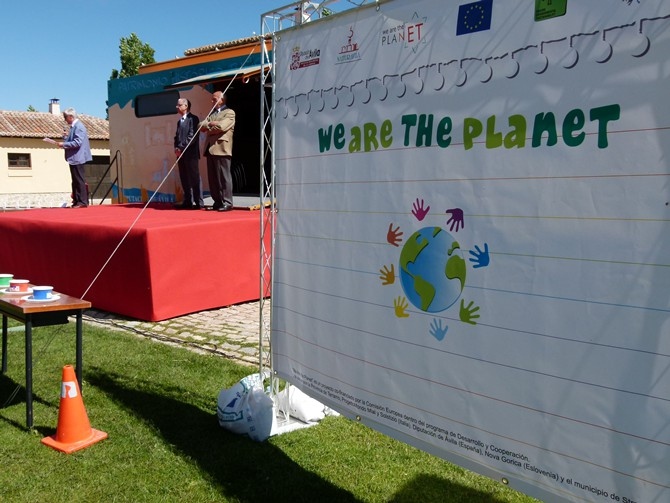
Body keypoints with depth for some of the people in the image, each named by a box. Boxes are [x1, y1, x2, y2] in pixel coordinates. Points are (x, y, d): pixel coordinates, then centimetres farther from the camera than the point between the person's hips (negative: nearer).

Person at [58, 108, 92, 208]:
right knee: (75, 181, 12)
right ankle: (76, 201, 17)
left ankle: (83, 202, -5)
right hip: (74, 158, 10)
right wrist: (65, 138, 8)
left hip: (77, 158, -10)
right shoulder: (74, 126, 17)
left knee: (79, 180, -7)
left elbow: (77, 142, -21)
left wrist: (64, 144, -16)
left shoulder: (78, 126, -13)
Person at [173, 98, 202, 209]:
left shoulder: (193, 118, -5)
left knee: (194, 178, -6)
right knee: (184, 179, 8)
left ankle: (199, 202, -3)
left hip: (190, 153, -8)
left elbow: (192, 136, -14)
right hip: (181, 154, 8)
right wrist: (176, 148, 1)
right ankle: (188, 201, 13)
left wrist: (181, 148, -15)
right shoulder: (179, 121, 20)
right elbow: (177, 136, 20)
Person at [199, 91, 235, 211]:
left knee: (224, 177, -7)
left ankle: (227, 203, -4)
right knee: (212, 178, 7)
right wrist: (211, 124, -4)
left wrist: (209, 127, 1)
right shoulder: (212, 113, 25)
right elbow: (201, 126, 14)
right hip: (210, 148, 8)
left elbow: (221, 126, -15)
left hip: (221, 148, -8)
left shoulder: (229, 113, 0)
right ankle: (217, 202, 13)